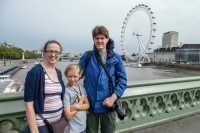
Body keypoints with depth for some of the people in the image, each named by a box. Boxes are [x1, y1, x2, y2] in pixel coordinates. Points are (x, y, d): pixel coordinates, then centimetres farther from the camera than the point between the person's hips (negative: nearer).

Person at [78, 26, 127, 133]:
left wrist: (113, 98, -13)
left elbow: (122, 80, -2)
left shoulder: (116, 58, -3)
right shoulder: (87, 56, -3)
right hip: (91, 104, 0)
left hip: (108, 104, 1)